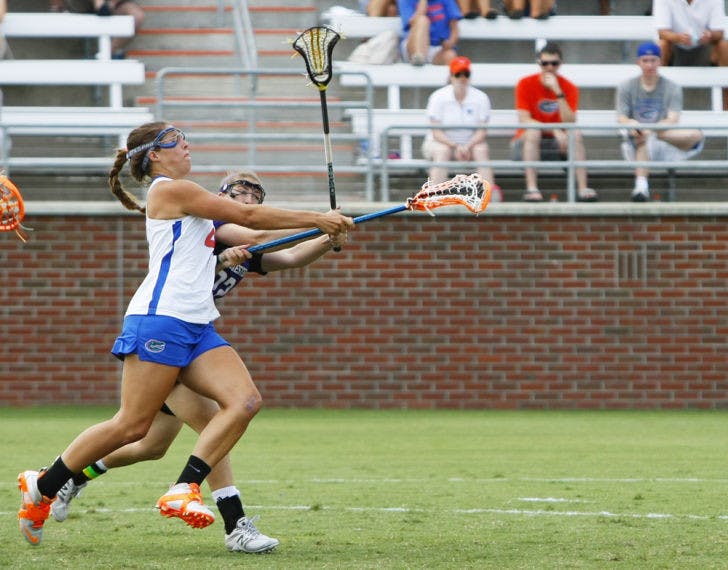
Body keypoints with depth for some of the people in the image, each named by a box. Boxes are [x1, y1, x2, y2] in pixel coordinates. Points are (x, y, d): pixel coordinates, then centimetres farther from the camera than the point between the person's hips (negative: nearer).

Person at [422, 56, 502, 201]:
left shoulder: (481, 98, -3)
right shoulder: (438, 97, -9)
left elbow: (481, 132, -8)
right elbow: (437, 133, -13)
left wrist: (467, 146, -27)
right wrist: (455, 146, -28)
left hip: (470, 143, 2)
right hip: (442, 142, -2)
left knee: (481, 149, -29)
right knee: (442, 151, -35)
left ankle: (490, 192, -41)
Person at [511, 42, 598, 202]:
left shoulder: (569, 88, -2)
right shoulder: (526, 84, -6)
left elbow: (570, 123, -15)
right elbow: (524, 120, -16)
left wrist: (558, 92, -23)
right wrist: (554, 130, -27)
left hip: (555, 143, 2)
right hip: (524, 143, -2)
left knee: (576, 134, -25)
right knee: (533, 132, -33)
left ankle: (582, 189, -31)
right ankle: (531, 189, -41)